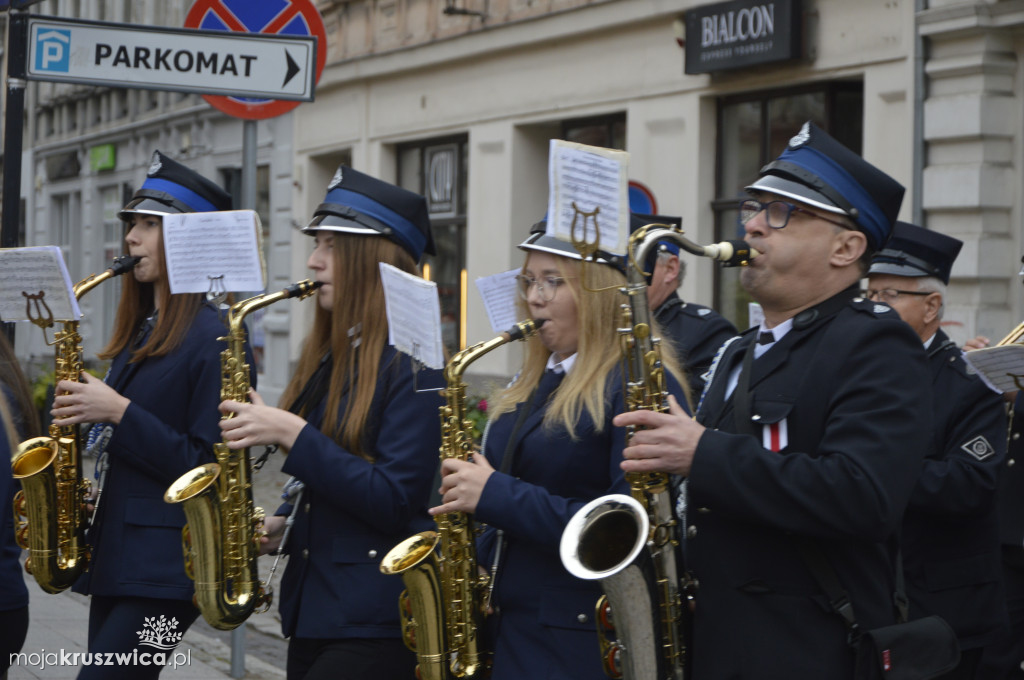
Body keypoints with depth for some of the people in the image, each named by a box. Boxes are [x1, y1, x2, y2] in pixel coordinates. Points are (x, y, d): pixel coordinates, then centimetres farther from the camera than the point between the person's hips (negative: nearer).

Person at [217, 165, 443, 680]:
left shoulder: (412, 365, -12)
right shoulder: (327, 357, 14)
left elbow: (393, 501, -19)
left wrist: (290, 433, -20)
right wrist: (280, 524, 3)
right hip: (311, 607, 8)